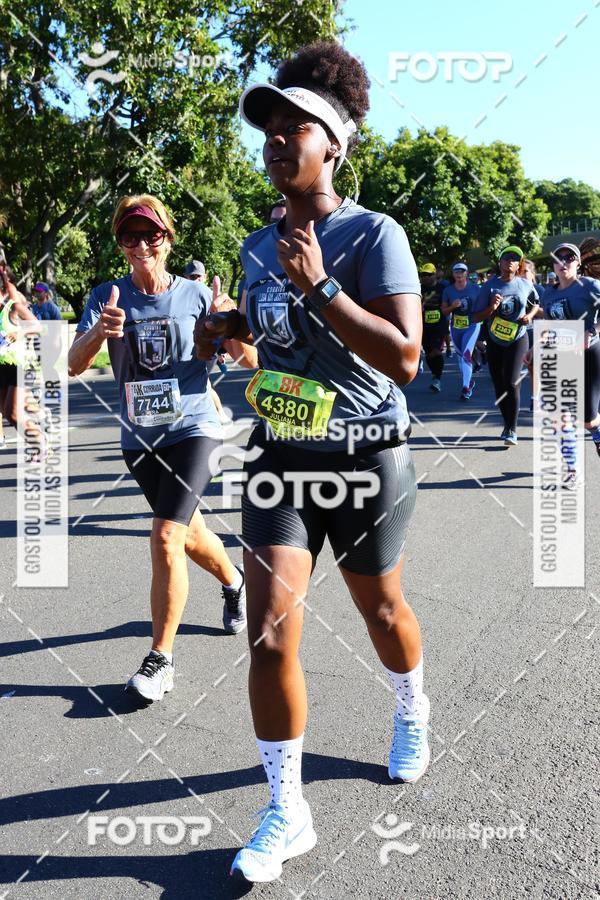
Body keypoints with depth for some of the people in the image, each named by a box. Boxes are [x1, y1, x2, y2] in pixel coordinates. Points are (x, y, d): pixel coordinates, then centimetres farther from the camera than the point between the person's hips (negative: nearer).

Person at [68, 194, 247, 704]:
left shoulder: (195, 295, -5)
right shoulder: (107, 297, -1)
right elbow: (75, 365, -13)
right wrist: (99, 331, -33)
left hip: (193, 429, -3)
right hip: (139, 437, 4)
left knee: (166, 539, -16)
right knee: (189, 533, 19)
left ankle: (161, 658, -1)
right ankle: (233, 581, 51)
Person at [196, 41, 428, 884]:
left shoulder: (373, 234, -13)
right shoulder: (259, 246, 6)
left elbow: (405, 358, -24)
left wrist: (318, 286, -27)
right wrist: (224, 326, 7)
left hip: (366, 460, -4)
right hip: (279, 457, 4)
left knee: (381, 611, 16)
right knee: (270, 632, -5)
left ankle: (413, 713, 50)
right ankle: (287, 813, 12)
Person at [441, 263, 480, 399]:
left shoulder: (475, 289, -4)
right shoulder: (448, 290, -1)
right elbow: (444, 311, 3)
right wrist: (452, 306, -15)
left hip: (472, 326, -3)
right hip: (455, 327, 4)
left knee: (466, 354, -17)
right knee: (461, 355, 14)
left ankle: (466, 387, -16)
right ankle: (469, 381, 33)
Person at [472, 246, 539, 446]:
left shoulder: (525, 284, -2)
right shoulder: (490, 286, -7)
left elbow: (536, 304, 18)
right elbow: (476, 318, -8)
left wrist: (530, 315, -2)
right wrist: (491, 308, -25)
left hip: (518, 340, -1)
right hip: (495, 341, 2)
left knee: (511, 382, -14)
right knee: (499, 385, 8)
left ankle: (512, 430, -8)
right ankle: (507, 423, 28)